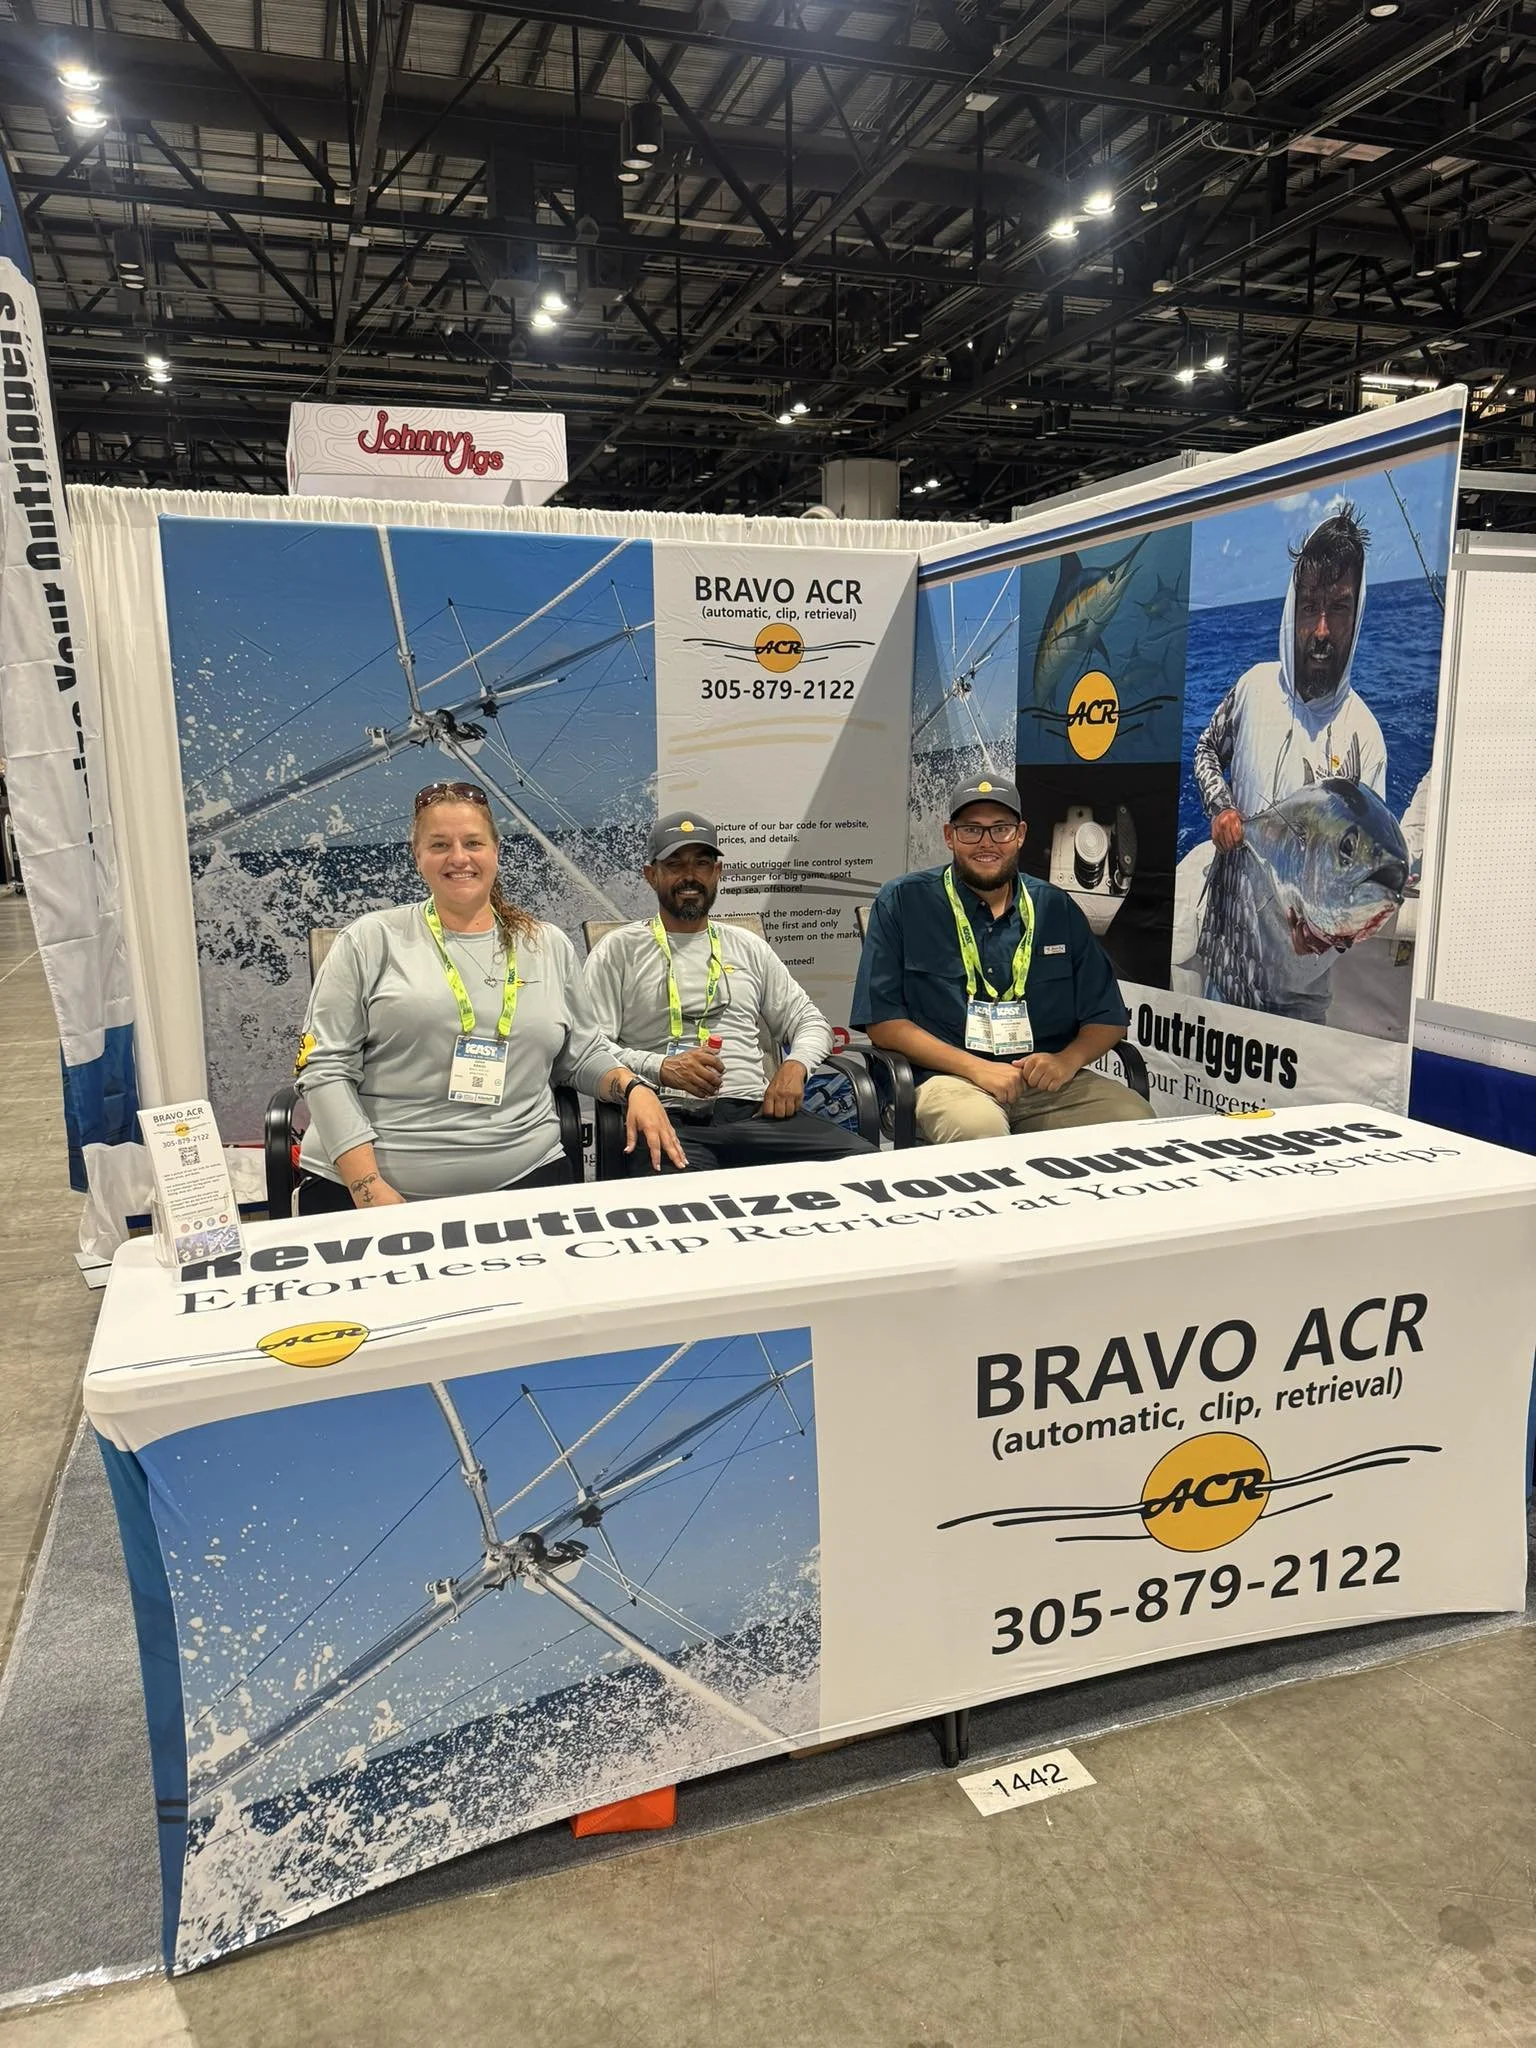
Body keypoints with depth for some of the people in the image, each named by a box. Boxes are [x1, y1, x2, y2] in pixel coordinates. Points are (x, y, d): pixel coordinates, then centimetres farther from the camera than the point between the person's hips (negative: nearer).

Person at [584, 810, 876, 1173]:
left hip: (756, 1112, 5)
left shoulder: (748, 947, 24)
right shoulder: (618, 950, 11)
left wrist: (795, 1065, 1)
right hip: (670, 1119, -4)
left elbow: (809, 1021, 25)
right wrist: (660, 1067, -17)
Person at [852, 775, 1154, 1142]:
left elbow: (1107, 1018, 16)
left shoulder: (1056, 908, 14)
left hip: (1048, 1080, 4)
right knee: (979, 1128, -37)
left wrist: (1067, 1061, -7)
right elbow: (882, 1019, -4)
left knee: (1138, 1122, -22)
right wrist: (975, 1067, -14)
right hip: (947, 1077, -4)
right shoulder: (903, 903, 4)